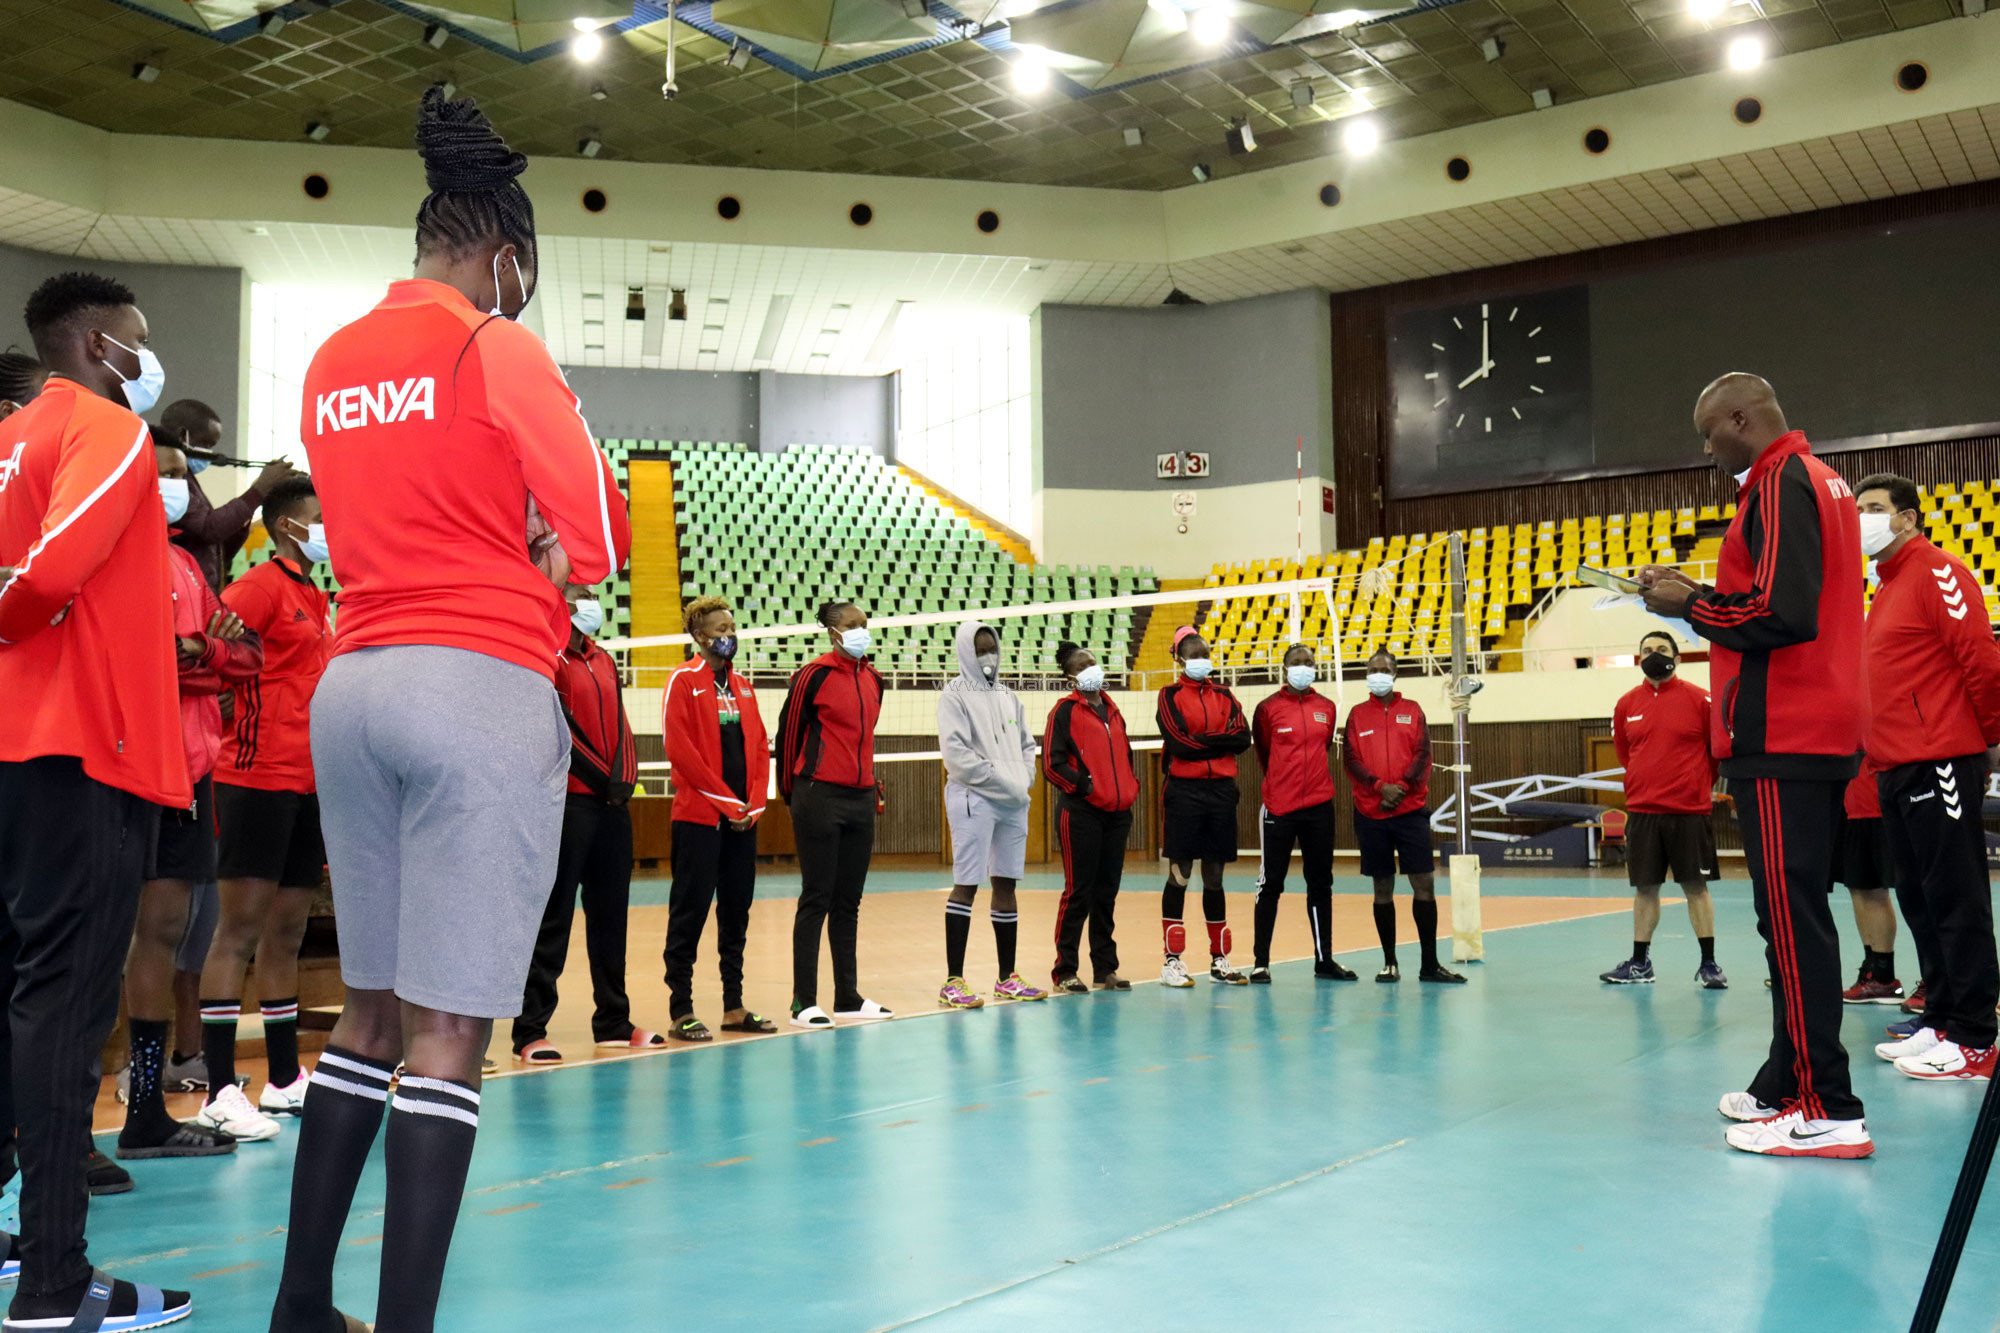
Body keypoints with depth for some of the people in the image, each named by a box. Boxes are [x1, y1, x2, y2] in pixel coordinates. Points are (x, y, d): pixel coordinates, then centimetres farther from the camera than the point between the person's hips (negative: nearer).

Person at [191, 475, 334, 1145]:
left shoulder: (320, 599, 18)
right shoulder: (262, 585, -6)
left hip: (310, 782, 8)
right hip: (260, 778, -8)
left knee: (287, 932, 12)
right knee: (240, 928, -6)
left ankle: (284, 1078, 20)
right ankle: (220, 1091, -3)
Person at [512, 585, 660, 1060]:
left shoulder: (604, 661, 18)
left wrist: (625, 776, 0)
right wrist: (601, 779, -14)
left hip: (613, 806, 8)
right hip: (568, 803, -7)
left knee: (610, 916, 13)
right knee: (553, 919, -5)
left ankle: (613, 1023, 22)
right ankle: (530, 1031, 1)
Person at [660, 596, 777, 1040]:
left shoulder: (742, 686, 16)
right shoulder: (684, 680, -4)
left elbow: (759, 746, 14)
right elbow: (679, 747, -13)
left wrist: (754, 803, 0)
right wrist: (726, 801, -13)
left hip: (743, 817, 6)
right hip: (699, 815, -6)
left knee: (737, 911, 9)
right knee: (690, 912, -3)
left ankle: (734, 1007, 16)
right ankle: (681, 1010, 2)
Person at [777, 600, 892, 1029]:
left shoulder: (873, 679, 11)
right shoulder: (814, 675, -8)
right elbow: (788, 732, -2)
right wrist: (791, 791, 4)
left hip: (861, 800, 6)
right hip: (820, 797, -6)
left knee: (849, 902, 11)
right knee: (816, 900, -3)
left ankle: (848, 996, 18)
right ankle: (804, 1002, 2)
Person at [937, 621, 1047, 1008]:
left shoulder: (1008, 697, 18)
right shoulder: (954, 695, -2)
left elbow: (1027, 744, 20)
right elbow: (955, 751, -12)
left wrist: (1025, 781, 1)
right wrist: (1000, 780, -13)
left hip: (1014, 802, 7)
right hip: (973, 798, -7)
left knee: (1007, 883, 9)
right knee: (966, 884, -9)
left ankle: (1007, 978, 16)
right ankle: (953, 981, -6)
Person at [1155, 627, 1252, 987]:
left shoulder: (1224, 695, 13)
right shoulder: (1170, 695, 2)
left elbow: (1243, 738, -1)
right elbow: (1177, 744, -11)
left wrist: (1201, 741, -11)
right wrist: (1219, 742, -6)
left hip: (1222, 791, 4)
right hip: (1184, 791, -3)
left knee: (1214, 876, 9)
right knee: (1179, 876, -2)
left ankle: (1220, 960, 15)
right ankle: (1172, 961, 2)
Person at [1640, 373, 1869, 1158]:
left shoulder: (1779, 484, -12)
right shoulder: (1819, 480, 19)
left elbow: (1780, 613, -22)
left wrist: (1691, 604, -7)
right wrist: (1704, 601, 11)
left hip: (1779, 739, -10)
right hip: (1819, 734, 10)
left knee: (1791, 918, -9)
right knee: (1796, 915, 14)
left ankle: (1824, 1111, -6)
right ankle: (1787, 1086, 23)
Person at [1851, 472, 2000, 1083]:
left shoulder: (1937, 572, -7)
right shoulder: (1887, 588, 21)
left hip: (1939, 766, -9)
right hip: (1896, 770, 9)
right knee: (1921, 901, 13)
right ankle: (1941, 1021, 21)